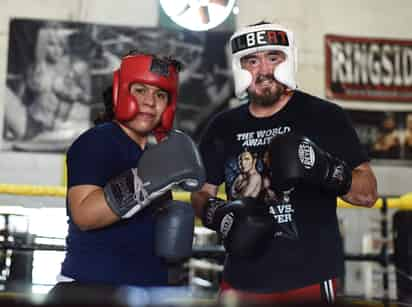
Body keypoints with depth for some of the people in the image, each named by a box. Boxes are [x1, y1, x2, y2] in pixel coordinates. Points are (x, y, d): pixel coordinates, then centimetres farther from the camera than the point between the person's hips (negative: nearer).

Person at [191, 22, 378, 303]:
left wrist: (328, 170, -22)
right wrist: (217, 214, -5)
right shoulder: (223, 127, 8)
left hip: (311, 280, -3)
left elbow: (368, 193, -4)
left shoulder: (324, 116, -4)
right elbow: (201, 193, 16)